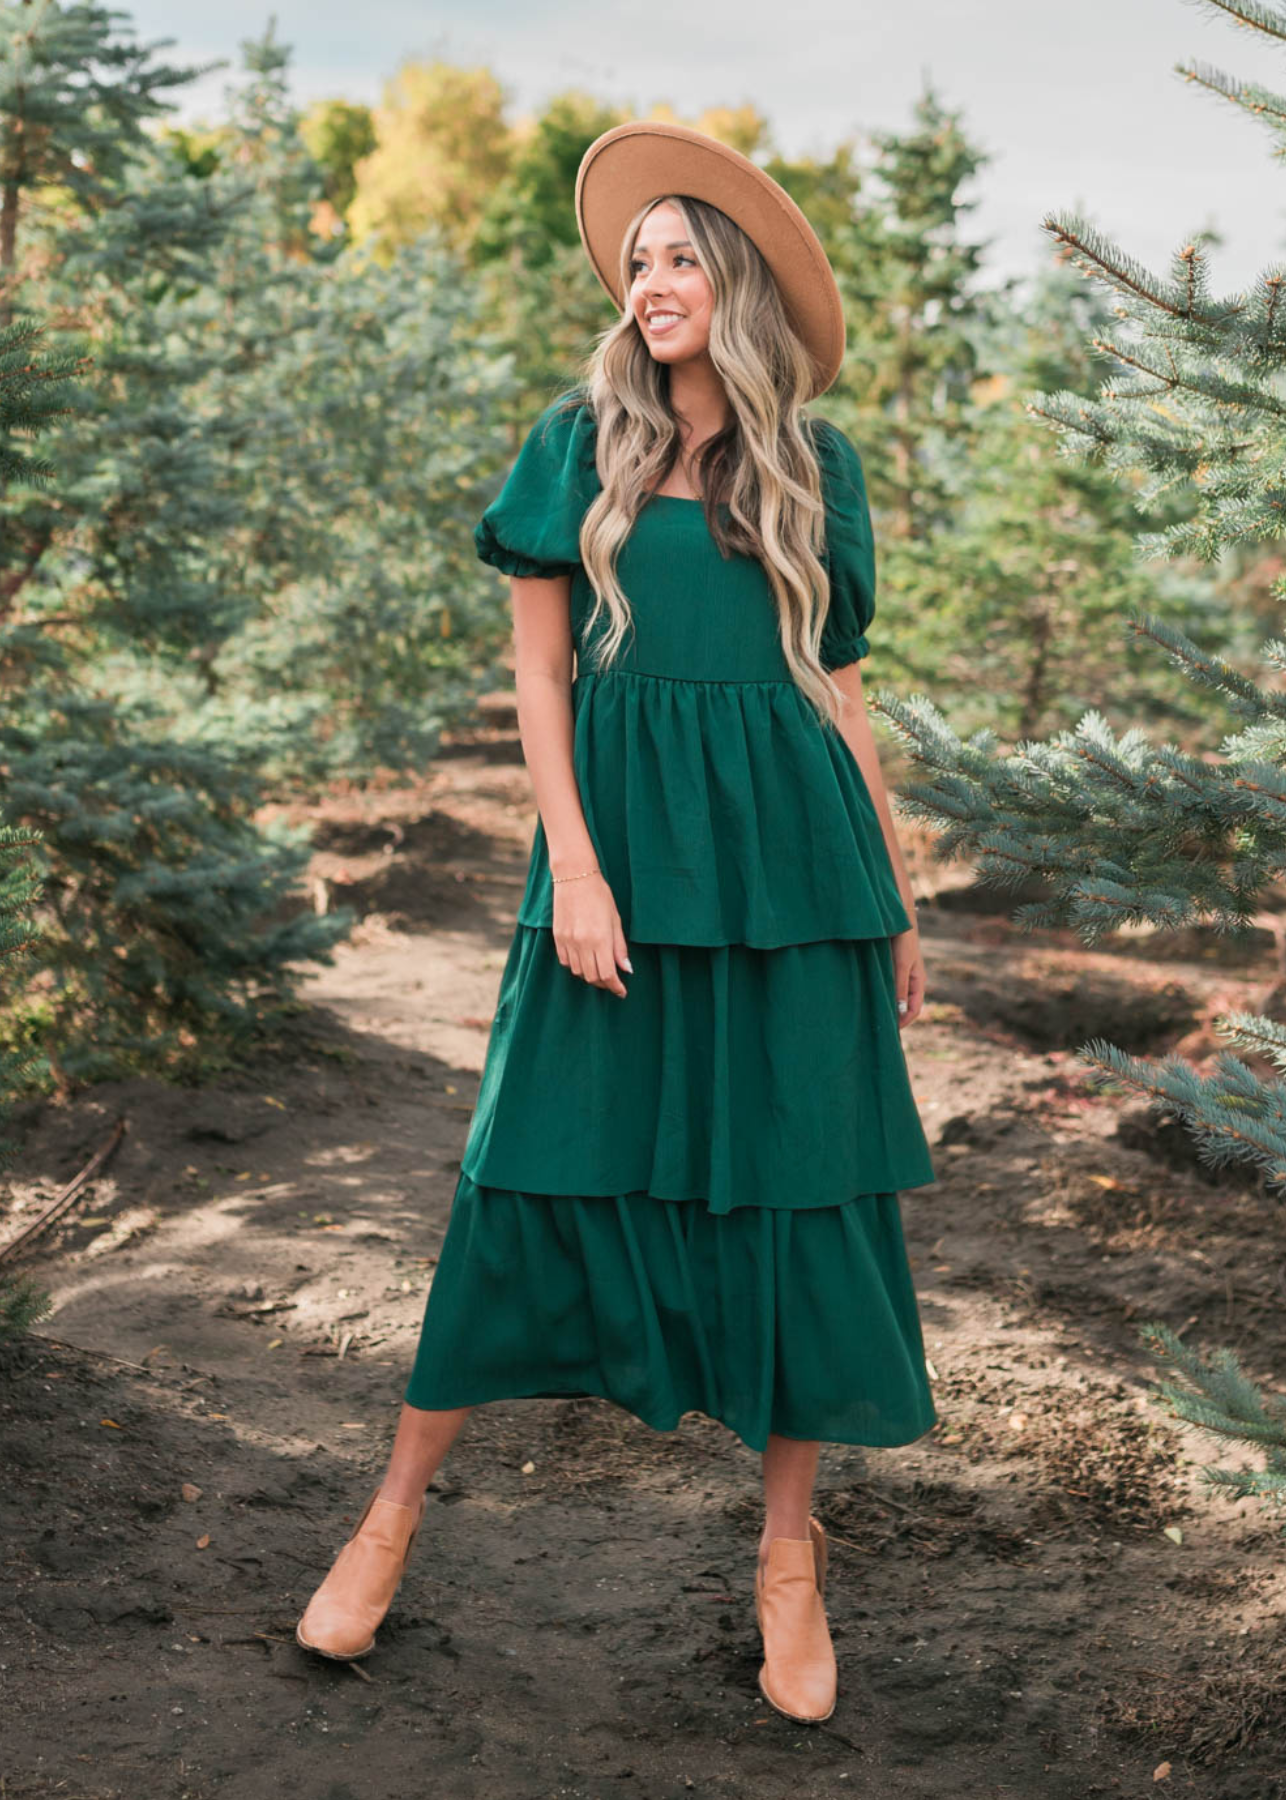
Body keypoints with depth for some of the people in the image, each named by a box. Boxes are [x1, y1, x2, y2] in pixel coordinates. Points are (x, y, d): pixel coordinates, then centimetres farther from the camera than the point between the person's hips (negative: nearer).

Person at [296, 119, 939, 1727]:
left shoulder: (813, 465, 11)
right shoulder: (580, 445, 7)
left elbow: (836, 688, 12)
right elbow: (535, 667, 2)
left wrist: (898, 901, 10)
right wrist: (573, 865, -9)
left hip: (788, 844, 1)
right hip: (622, 828, -1)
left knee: (794, 1186, 2)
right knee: (540, 1166, -1)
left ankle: (789, 1552, 14)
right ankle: (398, 1508, 14)